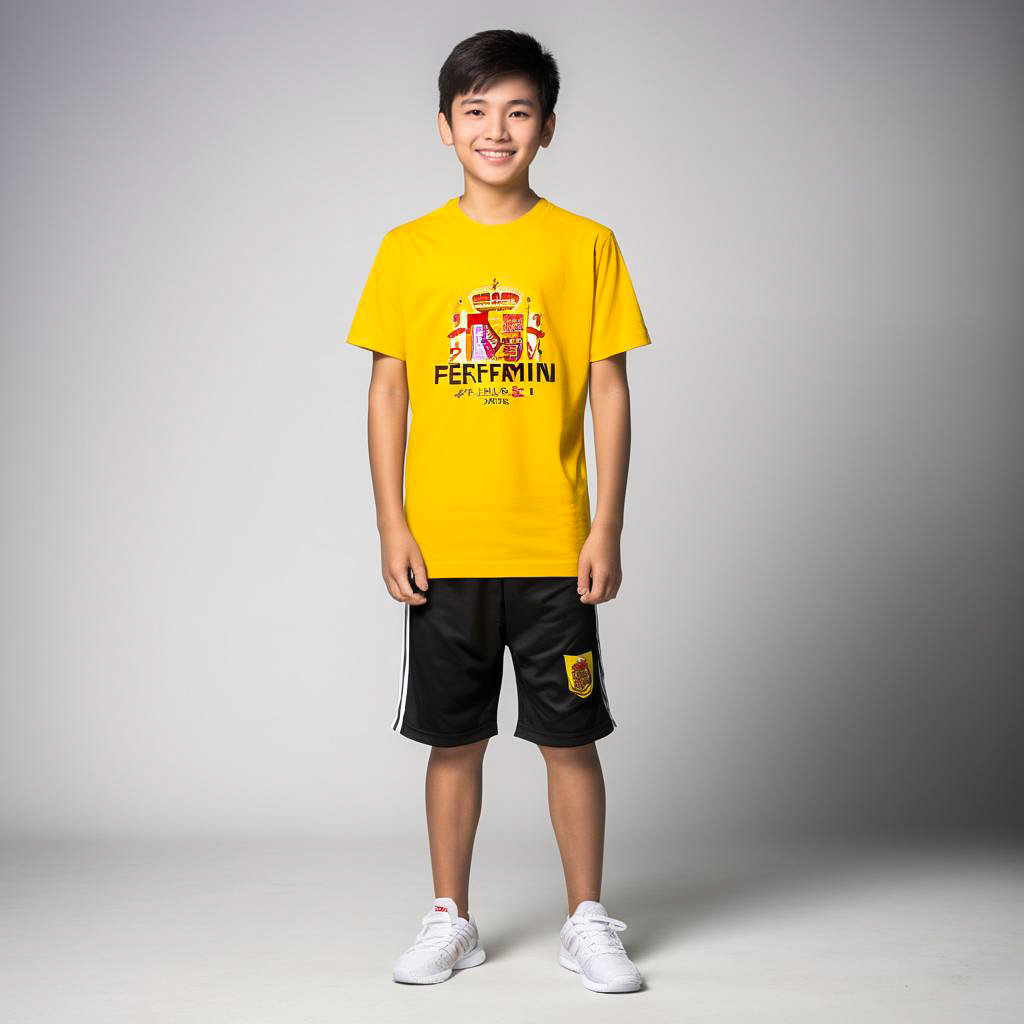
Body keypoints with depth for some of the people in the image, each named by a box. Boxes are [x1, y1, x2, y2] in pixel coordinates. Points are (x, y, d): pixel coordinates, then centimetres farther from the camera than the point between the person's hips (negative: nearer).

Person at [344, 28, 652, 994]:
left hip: (555, 548, -1)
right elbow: (387, 392, 5)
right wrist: (391, 526, -2)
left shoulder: (585, 245, 2)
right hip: (442, 548, 1)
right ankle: (449, 919, 23)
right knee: (454, 738, 9)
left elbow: (610, 392, 1)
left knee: (569, 735, 6)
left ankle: (586, 922, 19)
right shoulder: (408, 249, 4)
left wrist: (607, 527, -4)